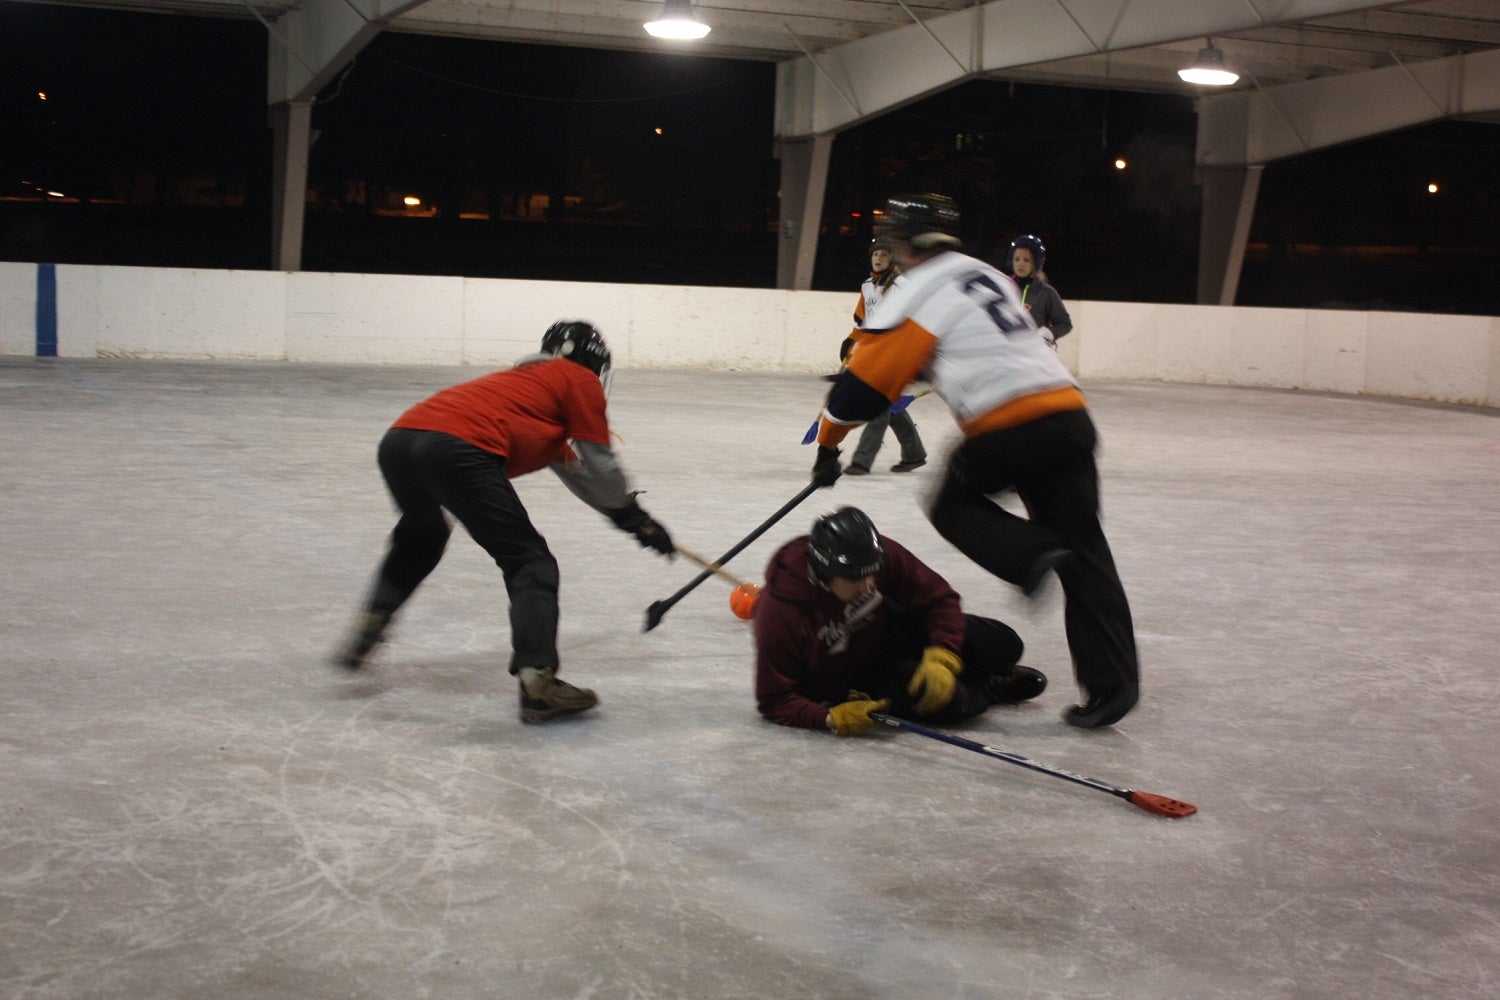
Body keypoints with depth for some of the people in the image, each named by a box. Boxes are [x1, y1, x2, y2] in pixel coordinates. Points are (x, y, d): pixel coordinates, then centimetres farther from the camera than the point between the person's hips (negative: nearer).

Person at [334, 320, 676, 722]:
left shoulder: (524, 378, 38)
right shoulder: (581, 381, 17)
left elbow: (575, 470, 43)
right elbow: (599, 468, 13)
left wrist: (626, 511, 49)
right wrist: (636, 518, 27)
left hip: (397, 438, 8)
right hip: (457, 451, -8)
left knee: (421, 534, 37)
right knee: (530, 562, 1)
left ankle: (367, 629, 32)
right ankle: (536, 679, -11)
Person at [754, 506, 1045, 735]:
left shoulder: (880, 554, -24)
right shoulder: (780, 611, -35)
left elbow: (939, 597, -11)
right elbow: (774, 700, -29)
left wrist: (942, 658, -26)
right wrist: (831, 718, -43)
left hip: (888, 632, 5)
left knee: (1002, 645, -9)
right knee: (947, 701, -28)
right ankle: (989, 688, 9)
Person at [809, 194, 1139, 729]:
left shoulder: (917, 293, 0)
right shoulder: (989, 275, 22)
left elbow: (866, 377, 0)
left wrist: (828, 442, 10)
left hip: (1011, 430, -7)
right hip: (1071, 417, 7)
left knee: (952, 507, 18)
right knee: (1082, 550, 9)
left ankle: (1032, 554, -7)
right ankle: (1112, 680, 3)